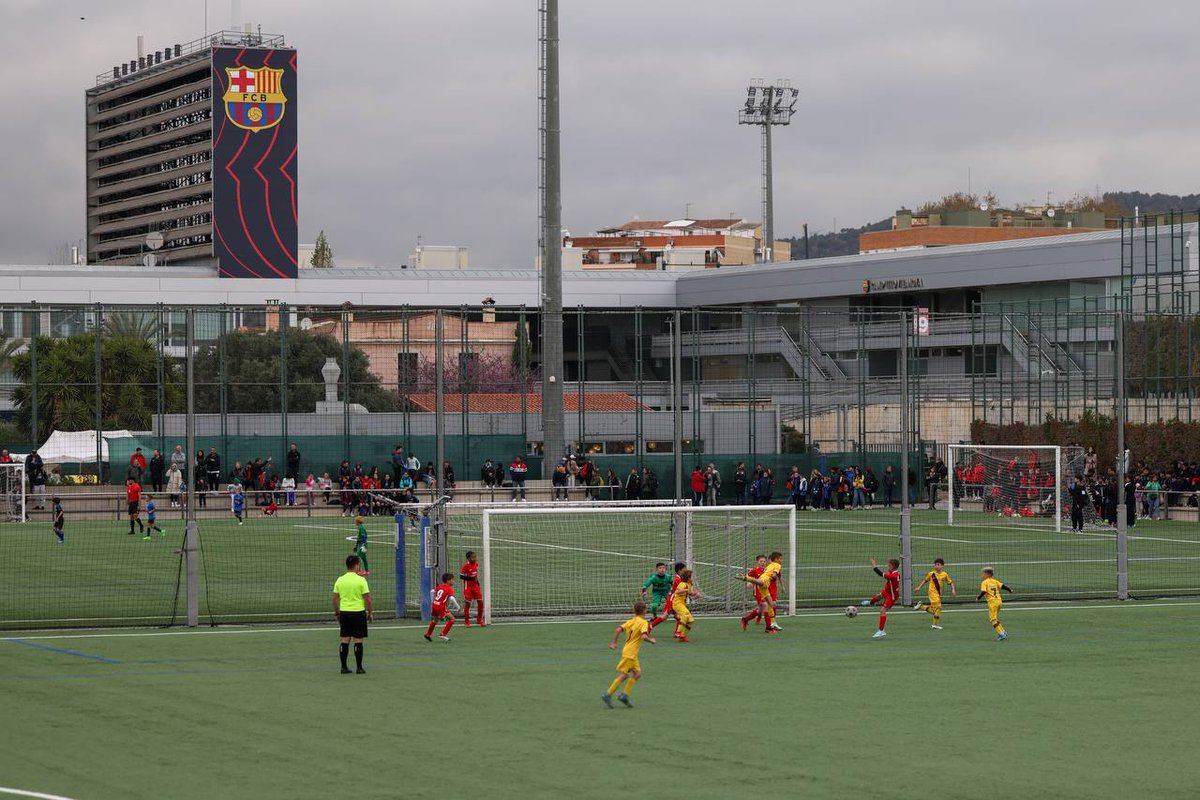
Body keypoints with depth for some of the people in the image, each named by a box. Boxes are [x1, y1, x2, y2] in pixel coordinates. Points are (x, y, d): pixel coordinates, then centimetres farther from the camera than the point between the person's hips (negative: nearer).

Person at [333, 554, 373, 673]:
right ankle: (359, 667, 5)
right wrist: (370, 613, 1)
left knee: (345, 640, 7)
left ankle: (343, 667, 9)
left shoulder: (339, 580, 3)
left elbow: (335, 599, 6)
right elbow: (367, 599, -9)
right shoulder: (361, 580, -9)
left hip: (344, 613, 4)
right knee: (358, 640, 2)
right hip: (358, 612, -4)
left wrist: (336, 613, 17)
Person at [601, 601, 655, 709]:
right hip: (630, 652, -8)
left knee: (637, 673, 12)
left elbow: (618, 630, 3)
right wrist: (651, 640, -4)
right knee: (623, 675, -6)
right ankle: (608, 695, -6)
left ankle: (624, 695, 8)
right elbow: (644, 636, -23)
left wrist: (614, 643, 8)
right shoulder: (643, 622, -10)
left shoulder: (630, 621, 11)